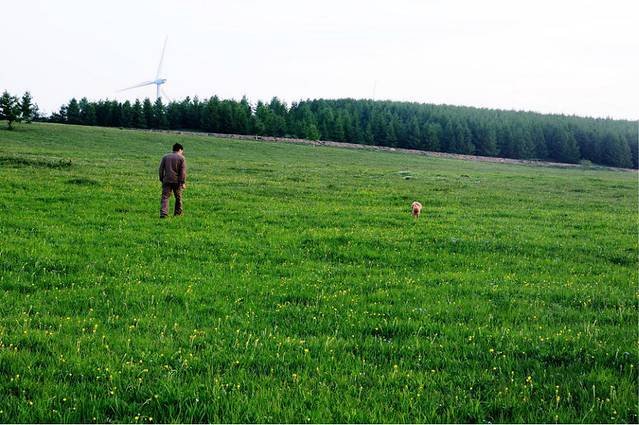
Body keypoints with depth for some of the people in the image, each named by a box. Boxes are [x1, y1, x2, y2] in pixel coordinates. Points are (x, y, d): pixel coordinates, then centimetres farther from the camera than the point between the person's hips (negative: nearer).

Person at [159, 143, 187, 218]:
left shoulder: (165, 157, 10)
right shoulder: (181, 158, 0)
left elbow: (161, 169, 9)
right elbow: (183, 171, -6)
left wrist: (161, 179, 14)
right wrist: (183, 182, -7)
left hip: (166, 180, 2)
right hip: (177, 181, -2)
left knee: (165, 197, -4)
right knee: (178, 197, 15)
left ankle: (163, 213, -20)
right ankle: (178, 212, 22)